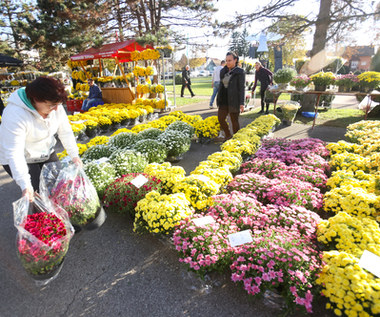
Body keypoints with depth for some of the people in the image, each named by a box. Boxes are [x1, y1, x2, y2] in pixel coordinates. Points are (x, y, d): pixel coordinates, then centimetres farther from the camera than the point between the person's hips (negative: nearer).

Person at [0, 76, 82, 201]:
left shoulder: (56, 107, -15)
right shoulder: (15, 114, -33)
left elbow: (65, 132, -5)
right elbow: (14, 153, -34)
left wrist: (74, 155, -17)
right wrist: (25, 185, -39)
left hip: (46, 153, 6)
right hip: (21, 160, -6)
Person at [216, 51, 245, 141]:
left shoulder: (240, 72, -6)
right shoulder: (223, 71, 11)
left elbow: (242, 88, -10)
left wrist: (242, 103, -16)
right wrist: (219, 100, 14)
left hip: (234, 100, -5)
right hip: (224, 100, 6)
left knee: (234, 121, 1)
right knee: (220, 118, -1)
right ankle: (228, 135, 21)